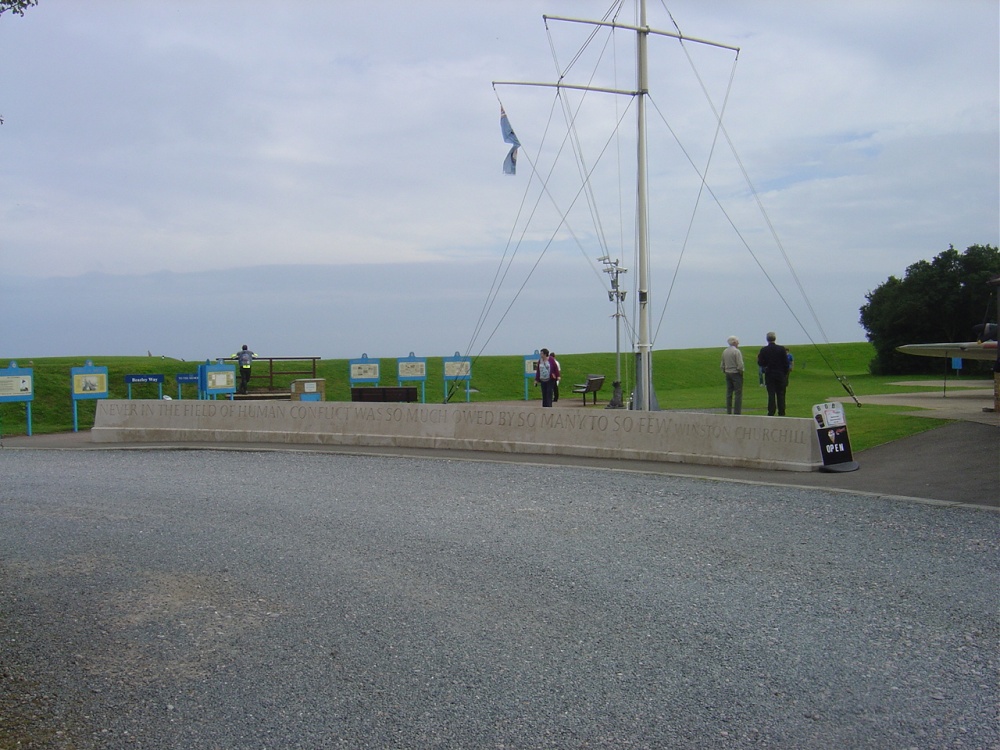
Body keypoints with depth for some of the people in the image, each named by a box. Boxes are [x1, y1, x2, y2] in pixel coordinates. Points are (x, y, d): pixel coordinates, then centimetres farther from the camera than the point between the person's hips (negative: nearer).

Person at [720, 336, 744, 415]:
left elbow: (722, 364, 13)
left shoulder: (724, 351, 8)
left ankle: (728, 411, 10)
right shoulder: (736, 351, -13)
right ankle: (737, 412, -7)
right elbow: (740, 365, -18)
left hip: (728, 374, 7)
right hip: (736, 373, -7)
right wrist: (741, 372, -3)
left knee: (729, 393, 9)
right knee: (738, 394, -4)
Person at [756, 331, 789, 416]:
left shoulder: (763, 350, -7)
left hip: (769, 375, 0)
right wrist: (785, 374, 8)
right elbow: (786, 363, -3)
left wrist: (758, 357, 12)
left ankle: (771, 413, -2)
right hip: (780, 375, 1)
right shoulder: (781, 349, -5)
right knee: (780, 395, 7)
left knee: (771, 395, 1)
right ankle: (781, 413, 8)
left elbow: (761, 363, -6)